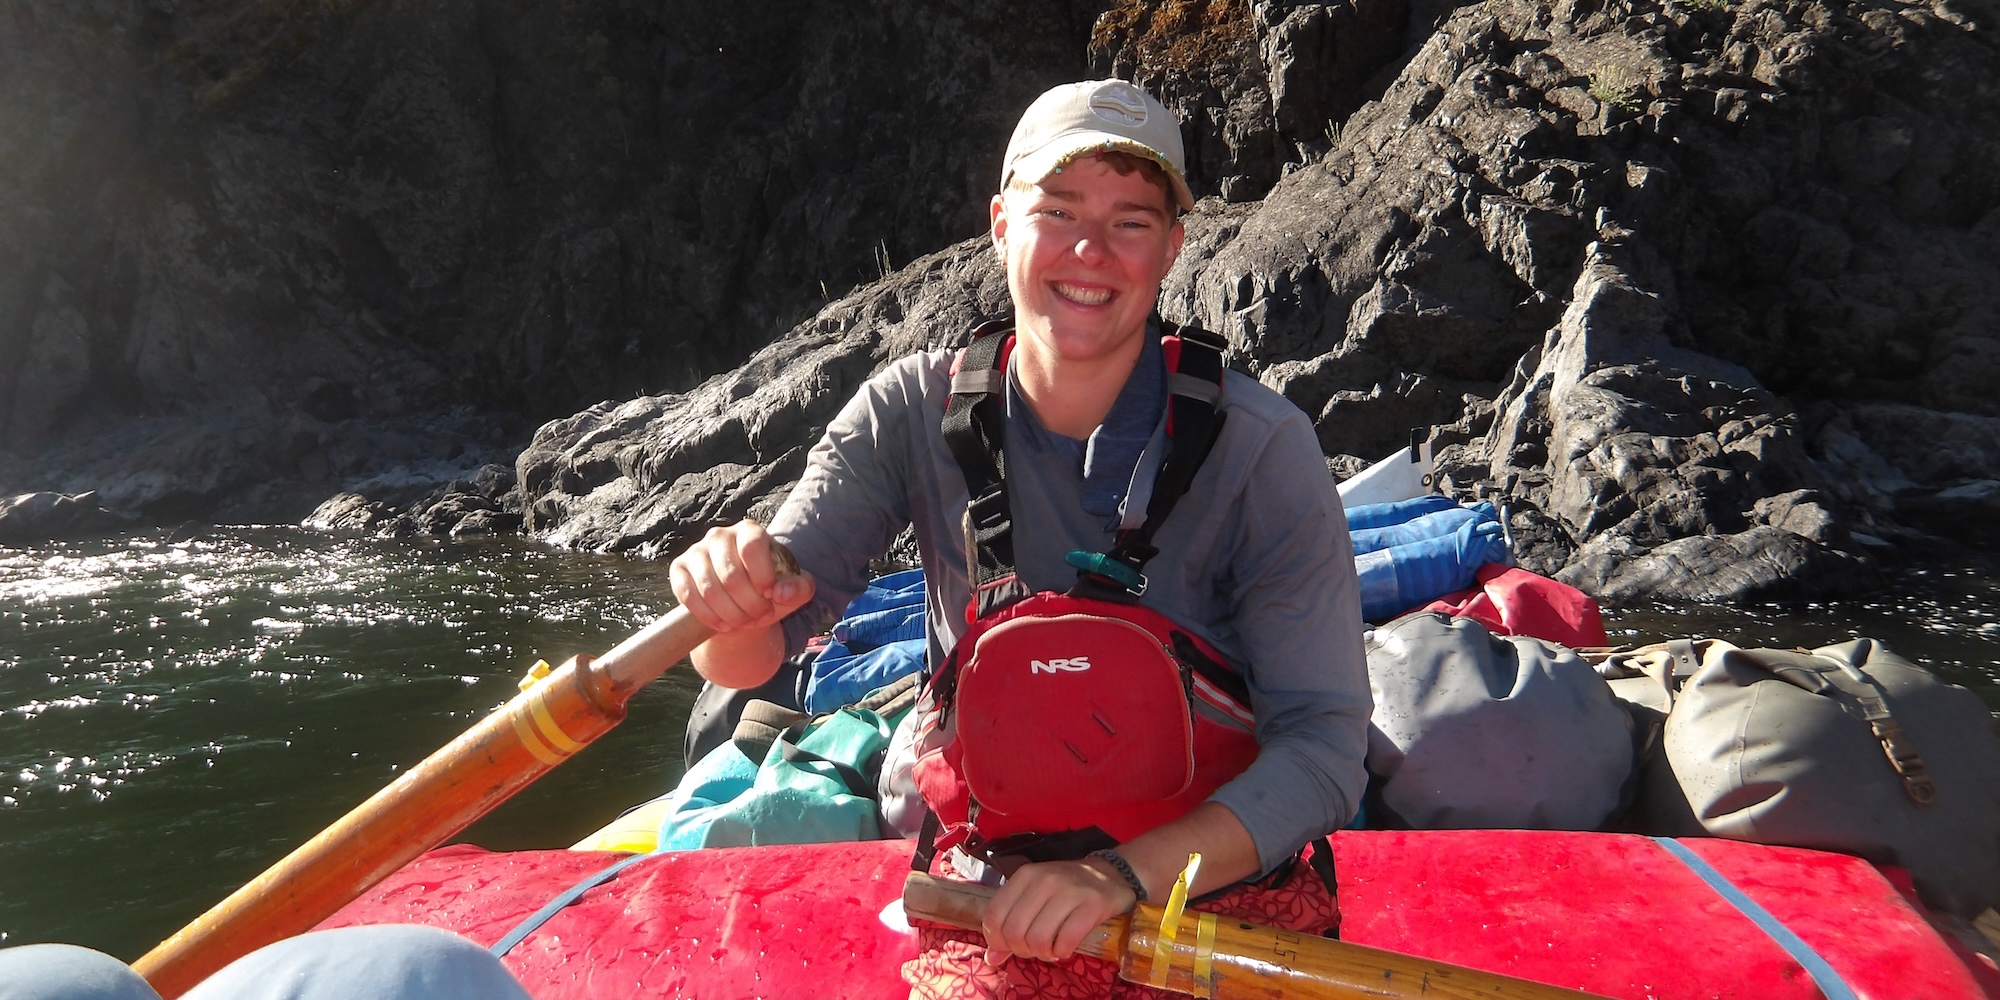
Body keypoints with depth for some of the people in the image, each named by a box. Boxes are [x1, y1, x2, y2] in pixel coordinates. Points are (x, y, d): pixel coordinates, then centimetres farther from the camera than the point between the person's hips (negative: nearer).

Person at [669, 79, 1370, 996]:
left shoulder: (1262, 448, -14)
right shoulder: (914, 412, -7)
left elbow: (1324, 746, -16)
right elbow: (744, 661, -11)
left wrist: (1123, 871, -30)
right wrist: (734, 605, -34)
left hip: (1223, 883, 0)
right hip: (995, 907, 1)